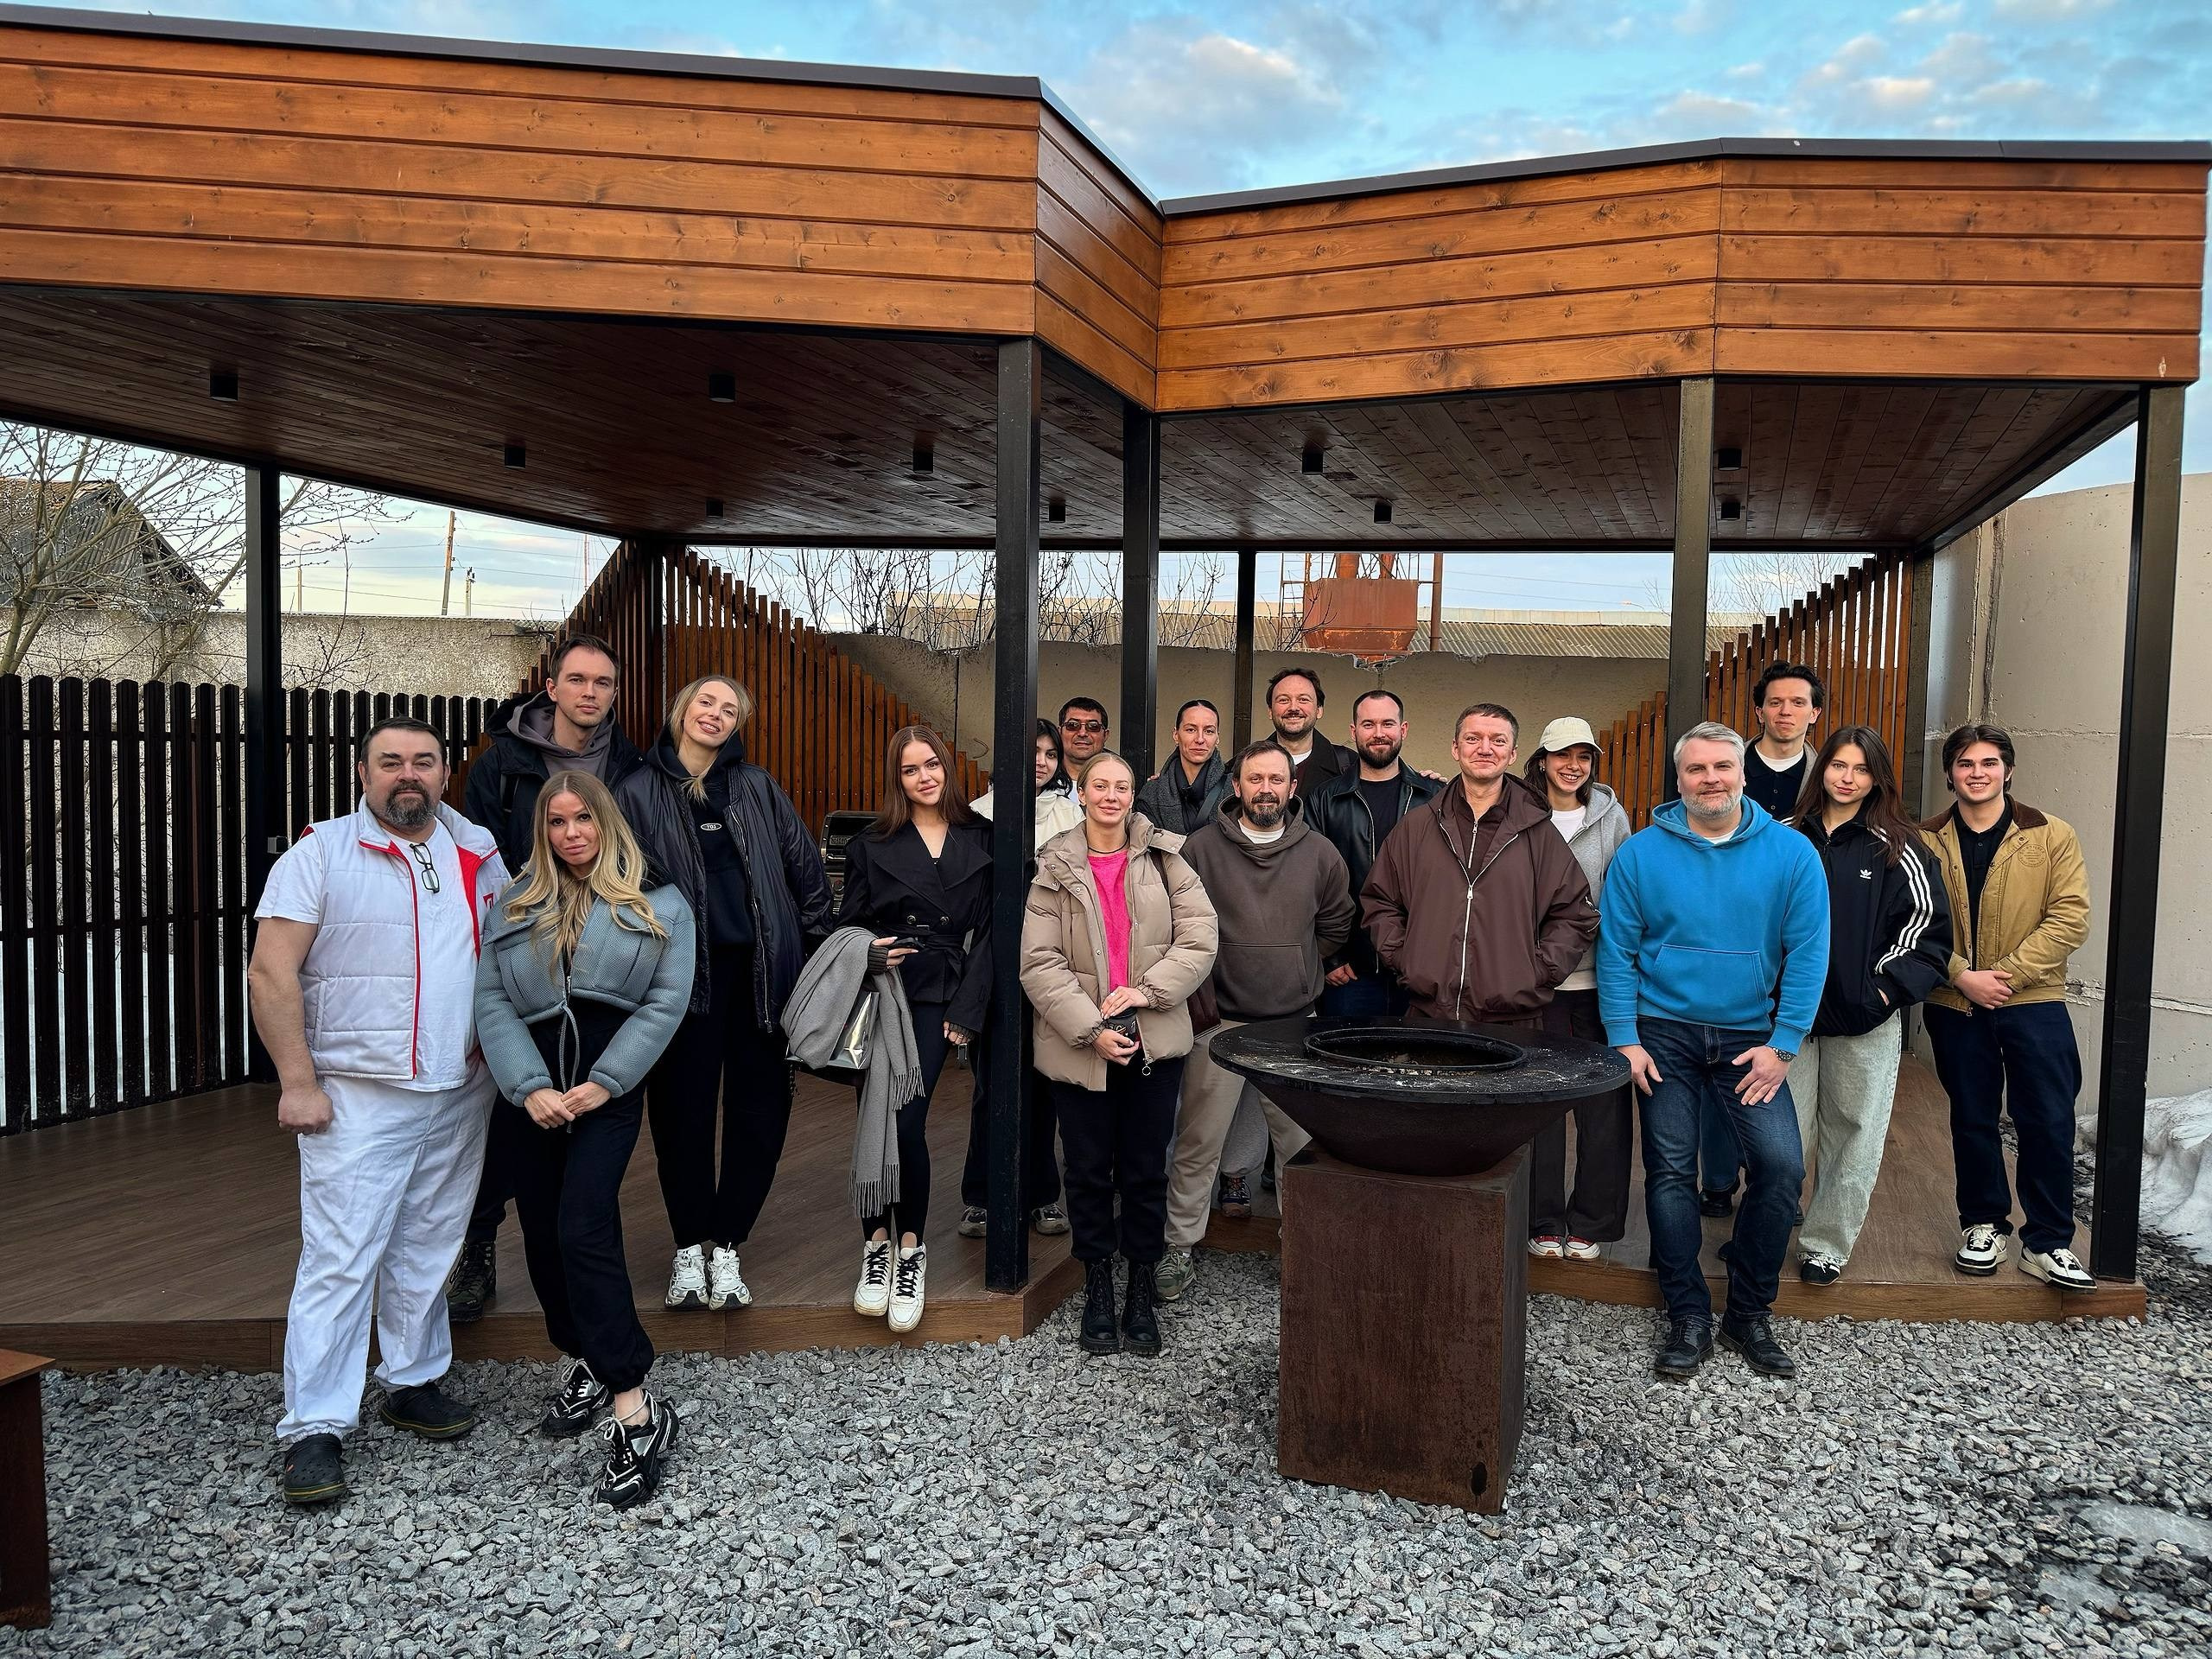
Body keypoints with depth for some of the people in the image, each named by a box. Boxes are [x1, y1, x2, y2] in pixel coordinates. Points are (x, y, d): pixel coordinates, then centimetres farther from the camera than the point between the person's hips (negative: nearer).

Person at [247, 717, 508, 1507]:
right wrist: (298, 1082, -13)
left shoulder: (479, 857, 10)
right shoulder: (320, 855, -4)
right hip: (358, 1098, -4)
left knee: (428, 1250, 13)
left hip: (462, 1094, 5)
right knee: (340, 1258, -5)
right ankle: (314, 1428, 4)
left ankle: (414, 1382, 28)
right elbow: (271, 975, -8)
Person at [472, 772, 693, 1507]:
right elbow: (491, 1001, 2)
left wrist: (604, 1083, -13)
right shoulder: (517, 906, 10)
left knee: (584, 1232, -17)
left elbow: (667, 1001, -6)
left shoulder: (656, 902, 1)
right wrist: (529, 1086, -12)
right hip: (534, 1088, 5)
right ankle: (583, 1364, 33)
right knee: (542, 1235, 11)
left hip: (609, 1087, -5)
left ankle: (635, 1415, -15)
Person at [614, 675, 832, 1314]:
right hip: (684, 973, -2)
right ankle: (689, 1248, 19)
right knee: (682, 1109, 2)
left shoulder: (758, 787, 10)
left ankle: (726, 1247, 17)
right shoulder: (638, 792, 4)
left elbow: (805, 867, 12)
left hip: (760, 970, 2)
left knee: (761, 1108, 3)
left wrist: (816, 942, 10)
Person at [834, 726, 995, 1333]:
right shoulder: (872, 846, 9)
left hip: (940, 998, -1)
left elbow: (987, 931, 4)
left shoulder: (980, 840, 7)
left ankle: (911, 1250, 5)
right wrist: (867, 952, -9)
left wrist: (967, 1010, -3)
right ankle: (877, 1244, 10)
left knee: (906, 1119, -10)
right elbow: (847, 925, 13)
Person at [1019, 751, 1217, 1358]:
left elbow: (1199, 939, -3)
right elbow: (1039, 964, -6)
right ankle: (1097, 1291, 26)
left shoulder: (1165, 859, 2)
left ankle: (1142, 1295, 23)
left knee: (1146, 1170, 9)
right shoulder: (1055, 870, 0)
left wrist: (1145, 990, -15)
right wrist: (1091, 1027, -15)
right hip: (1079, 1046, 0)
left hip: (1154, 1043, 1)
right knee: (1089, 1171, 9)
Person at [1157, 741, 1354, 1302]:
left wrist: (1295, 969, 12)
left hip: (1295, 1022, 2)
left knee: (1300, 1143, 8)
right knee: (1198, 1143, 3)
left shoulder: (1320, 853, 3)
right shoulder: (1201, 847, -2)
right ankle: (1180, 1248, 16)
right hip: (1220, 1020, -1)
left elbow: (1337, 926, 15)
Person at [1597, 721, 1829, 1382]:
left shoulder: (1791, 853, -2)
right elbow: (1616, 950, -1)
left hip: (1751, 1038, 0)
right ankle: (1688, 1319, 14)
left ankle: (1749, 1314, 11)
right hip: (1665, 1033, 0)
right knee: (1670, 1173, 0)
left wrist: (1783, 1044, -8)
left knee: (1781, 1166, -9)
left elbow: (1808, 951, -3)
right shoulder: (1641, 853, -2)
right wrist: (1624, 1040, -6)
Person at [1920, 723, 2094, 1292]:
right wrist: (1962, 976, -15)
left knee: (2048, 1123, 0)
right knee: (1972, 1119, 12)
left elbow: (2071, 919, -8)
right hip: (1955, 1006, 1)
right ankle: (1983, 1225, 28)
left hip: (2033, 1003, -1)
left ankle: (2047, 1243, 13)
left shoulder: (2053, 836, -1)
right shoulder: (1927, 842, 0)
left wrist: (2007, 974, -15)